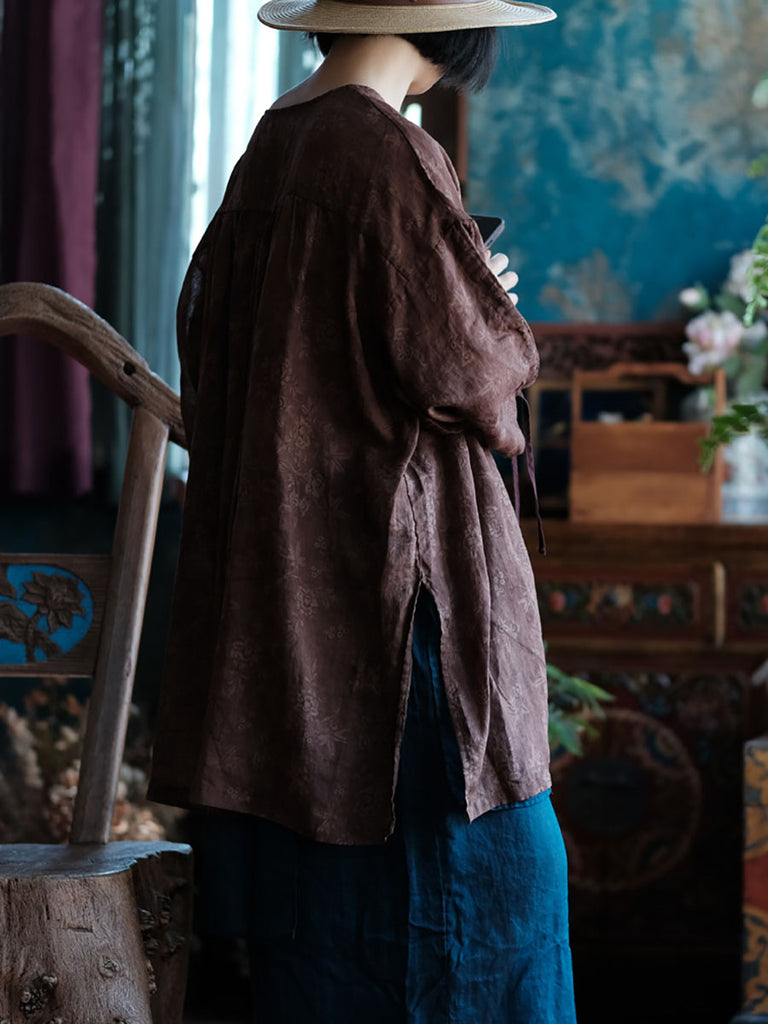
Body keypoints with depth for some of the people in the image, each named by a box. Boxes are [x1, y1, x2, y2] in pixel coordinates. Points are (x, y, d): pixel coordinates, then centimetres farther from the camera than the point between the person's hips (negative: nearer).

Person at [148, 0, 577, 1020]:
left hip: (288, 566, 9)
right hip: (400, 550, -9)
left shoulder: (272, 145, 9)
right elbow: (460, 361, -19)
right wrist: (498, 312, 4)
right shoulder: (388, 155, -17)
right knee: (466, 857, -2)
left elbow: (209, 330, 18)